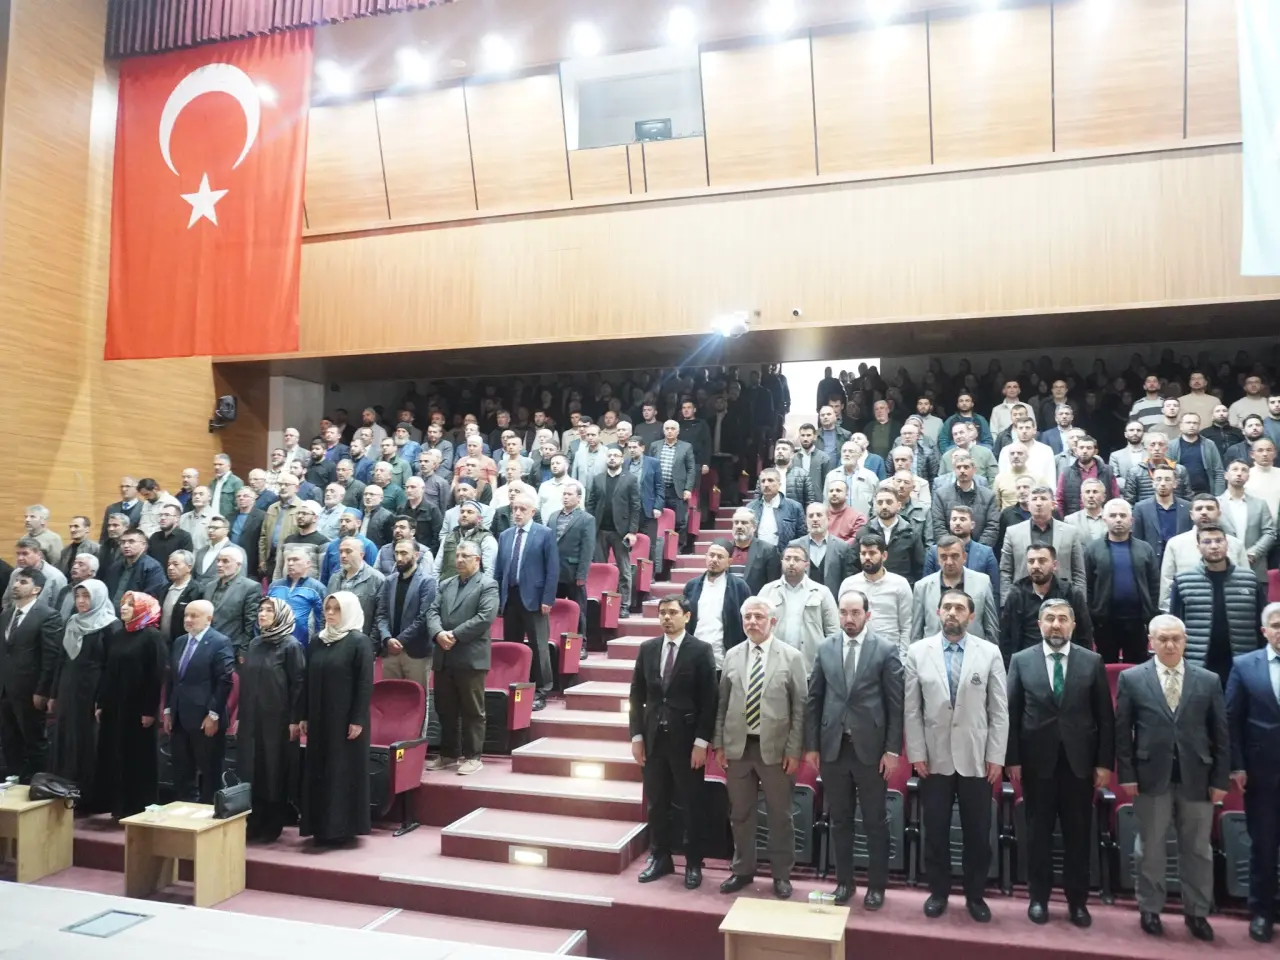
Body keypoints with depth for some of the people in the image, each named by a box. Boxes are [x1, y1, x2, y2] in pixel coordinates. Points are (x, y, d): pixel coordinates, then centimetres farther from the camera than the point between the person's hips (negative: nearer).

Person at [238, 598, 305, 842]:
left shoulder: (291, 645, -8)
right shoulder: (254, 644, 11)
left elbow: (298, 683, -11)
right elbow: (245, 683, 14)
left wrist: (295, 720, -15)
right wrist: (240, 717, 12)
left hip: (278, 721, -6)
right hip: (252, 720, 6)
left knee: (275, 773, 3)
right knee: (251, 773, 9)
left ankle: (272, 827, 12)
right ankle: (253, 824, 19)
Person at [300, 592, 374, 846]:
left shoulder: (359, 642, -9)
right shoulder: (317, 641, 9)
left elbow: (365, 684, -13)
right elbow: (307, 681, 12)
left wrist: (358, 720, -17)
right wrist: (304, 716, 8)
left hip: (345, 719, -6)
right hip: (319, 719, 6)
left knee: (343, 771, -1)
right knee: (318, 771, 10)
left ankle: (341, 828, 7)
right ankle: (322, 827, 19)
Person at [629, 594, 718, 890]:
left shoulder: (701, 650, -6)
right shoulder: (647, 648, 6)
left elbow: (708, 700, -8)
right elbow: (637, 695, 8)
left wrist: (702, 742, -13)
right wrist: (636, 735, 2)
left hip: (687, 739, -3)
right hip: (654, 737, 4)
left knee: (692, 804, 7)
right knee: (656, 802, 12)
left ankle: (693, 863, 20)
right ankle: (659, 857, 26)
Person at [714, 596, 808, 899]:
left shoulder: (792, 657, -5)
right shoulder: (732, 656, 5)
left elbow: (800, 708, -5)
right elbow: (722, 703, 8)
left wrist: (793, 750, -9)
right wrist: (719, 744, 4)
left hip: (775, 749, -3)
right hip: (737, 746, 3)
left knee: (779, 815, 9)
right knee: (740, 813, 14)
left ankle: (781, 875, 25)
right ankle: (742, 870, 30)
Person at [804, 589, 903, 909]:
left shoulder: (886, 649, -4)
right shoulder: (825, 648, 4)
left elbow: (896, 704, -5)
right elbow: (813, 699, 6)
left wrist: (893, 750, -8)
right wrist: (811, 745, 3)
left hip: (870, 748, -2)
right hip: (832, 747, 3)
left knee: (875, 821, 9)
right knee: (840, 820, 13)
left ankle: (877, 885, 22)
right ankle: (844, 881, 26)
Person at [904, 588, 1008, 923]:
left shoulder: (990, 652, -1)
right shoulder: (918, 652, 0)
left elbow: (999, 710, 0)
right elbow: (911, 709, 0)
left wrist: (996, 756, -4)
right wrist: (916, 753, -4)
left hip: (976, 759, 0)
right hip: (934, 758, 0)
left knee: (978, 832, 9)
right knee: (935, 830, 9)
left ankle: (975, 895, 26)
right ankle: (938, 892, 25)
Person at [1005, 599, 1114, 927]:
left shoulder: (1092, 662, 3)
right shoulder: (1021, 661, 1)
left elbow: (1105, 717, 3)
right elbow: (1012, 713, 0)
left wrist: (1104, 762, -2)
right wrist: (1012, 759, -4)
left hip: (1079, 762, 1)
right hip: (1037, 761, 0)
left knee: (1078, 834, 8)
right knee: (1038, 832, 9)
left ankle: (1077, 900, 22)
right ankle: (1039, 897, 21)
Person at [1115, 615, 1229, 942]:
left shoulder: (1208, 681, 4)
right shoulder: (1132, 679, 0)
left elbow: (1220, 734, 5)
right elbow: (1122, 732, 0)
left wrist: (1220, 779, 0)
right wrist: (1127, 775, -6)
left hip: (1197, 778, 1)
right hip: (1151, 777, -1)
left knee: (1197, 849, 11)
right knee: (1150, 848, 8)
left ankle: (1197, 912, 24)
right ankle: (1150, 909, 21)